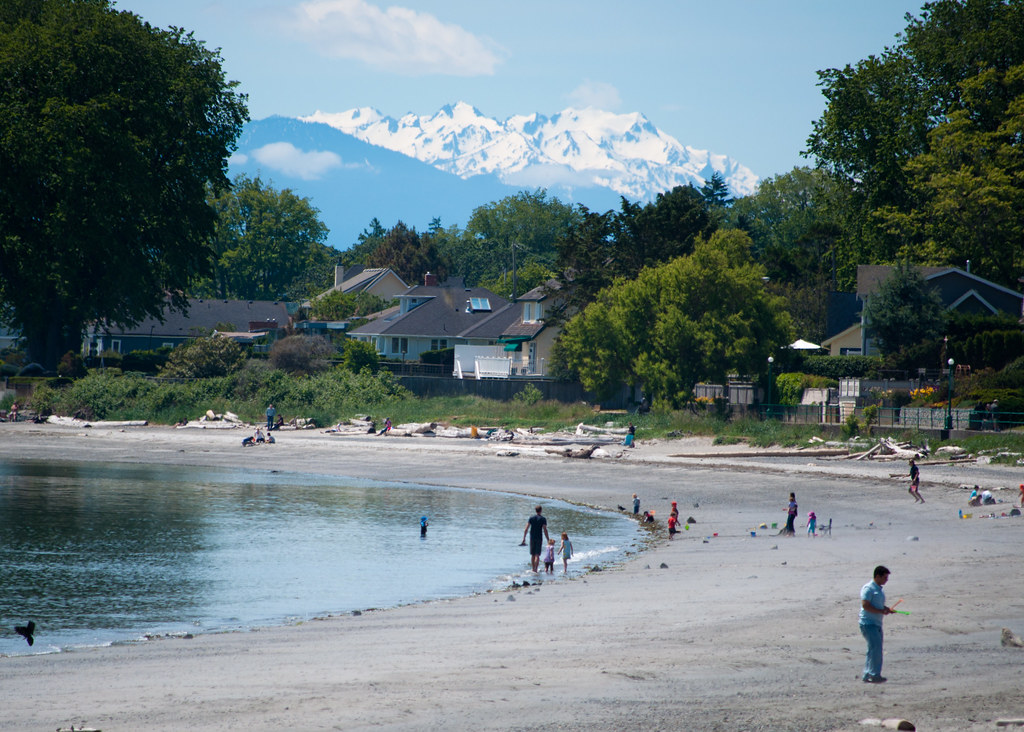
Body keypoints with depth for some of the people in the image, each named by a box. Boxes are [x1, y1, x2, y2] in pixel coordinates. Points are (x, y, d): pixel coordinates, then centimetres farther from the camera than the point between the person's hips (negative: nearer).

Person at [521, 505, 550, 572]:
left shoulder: (531, 518, 3)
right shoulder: (543, 519, -5)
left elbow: (526, 529, -1)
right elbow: (545, 530, -10)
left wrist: (524, 538, 2)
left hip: (532, 538, 3)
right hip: (539, 538, -3)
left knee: (532, 555, 13)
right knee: (537, 555, -4)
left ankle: (533, 569, 18)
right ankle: (536, 569, -14)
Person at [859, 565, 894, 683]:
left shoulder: (880, 589, 18)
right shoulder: (868, 588, -12)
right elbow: (865, 605, -20)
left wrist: (887, 609, 7)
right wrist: (881, 611, -19)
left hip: (877, 624, 10)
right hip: (868, 623, -10)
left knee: (873, 650, 11)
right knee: (876, 648, -15)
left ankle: (867, 675, 16)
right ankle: (875, 675, -16)